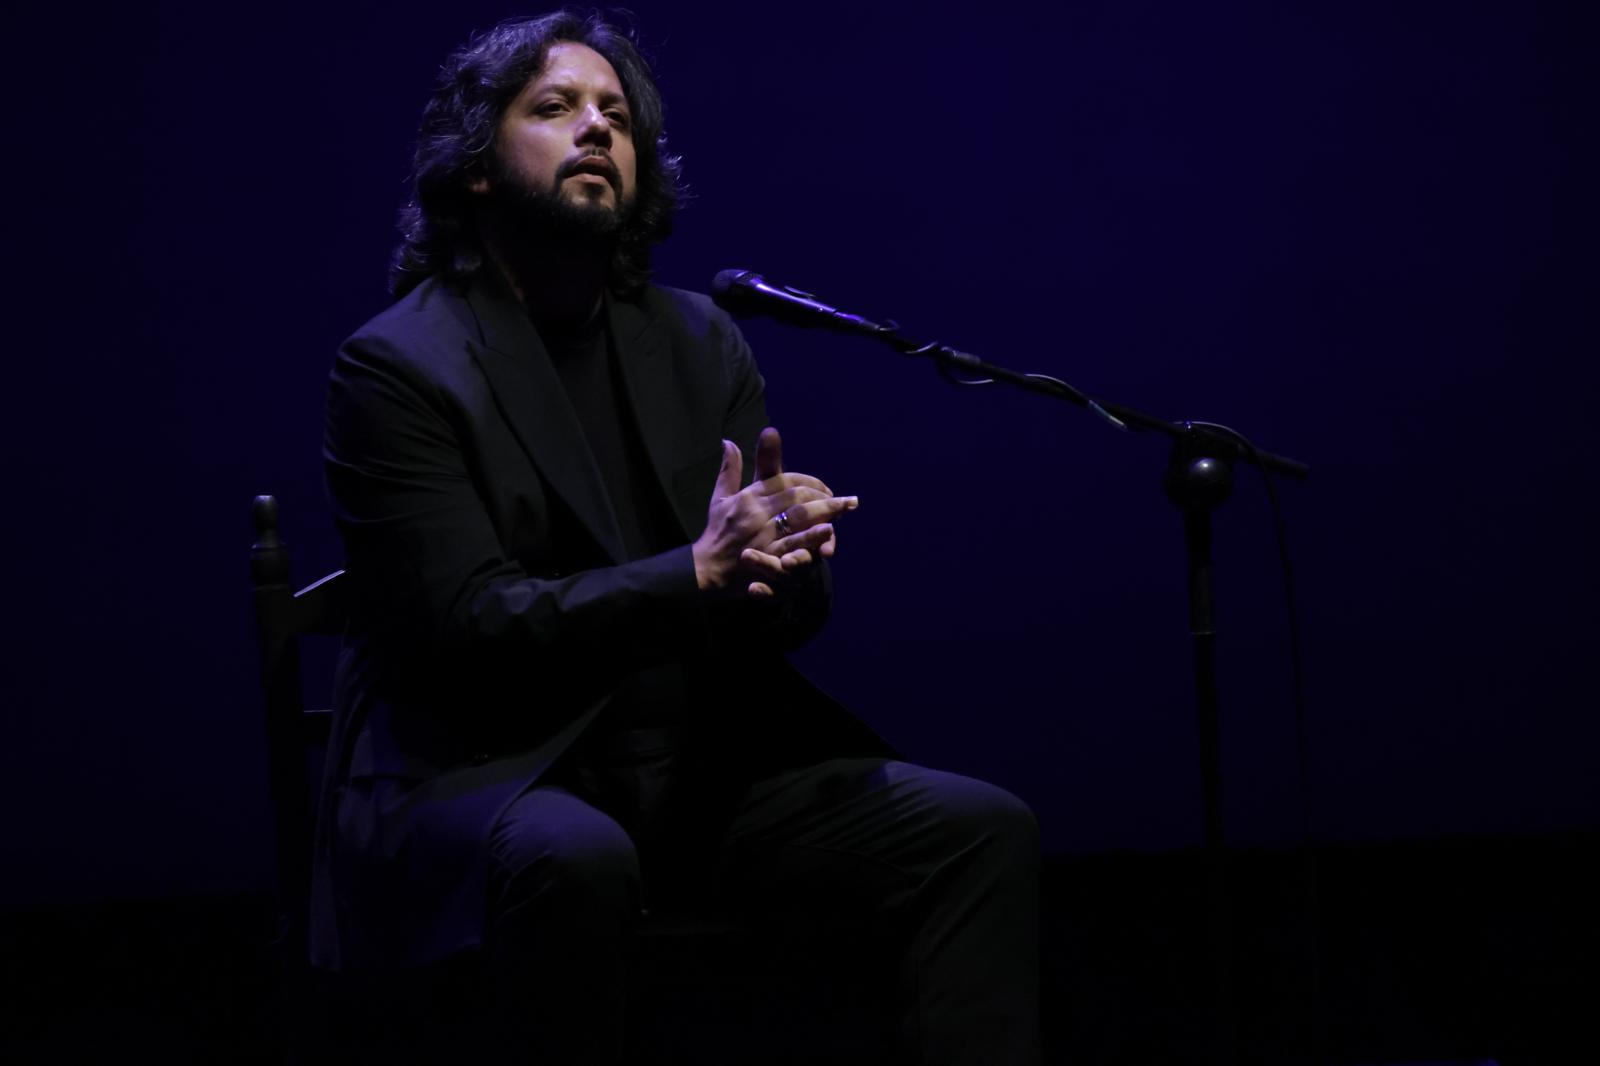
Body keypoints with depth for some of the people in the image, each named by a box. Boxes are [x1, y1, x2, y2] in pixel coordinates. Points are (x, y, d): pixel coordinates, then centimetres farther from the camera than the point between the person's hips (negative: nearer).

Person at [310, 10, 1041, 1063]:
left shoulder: (699, 340, 13)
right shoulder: (397, 365, -5)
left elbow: (797, 605, 10)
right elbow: (466, 628, -15)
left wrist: (785, 561, -16)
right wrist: (698, 573, -25)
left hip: (701, 770, 6)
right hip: (485, 772, -6)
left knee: (985, 829, -12)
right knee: (572, 857, -40)